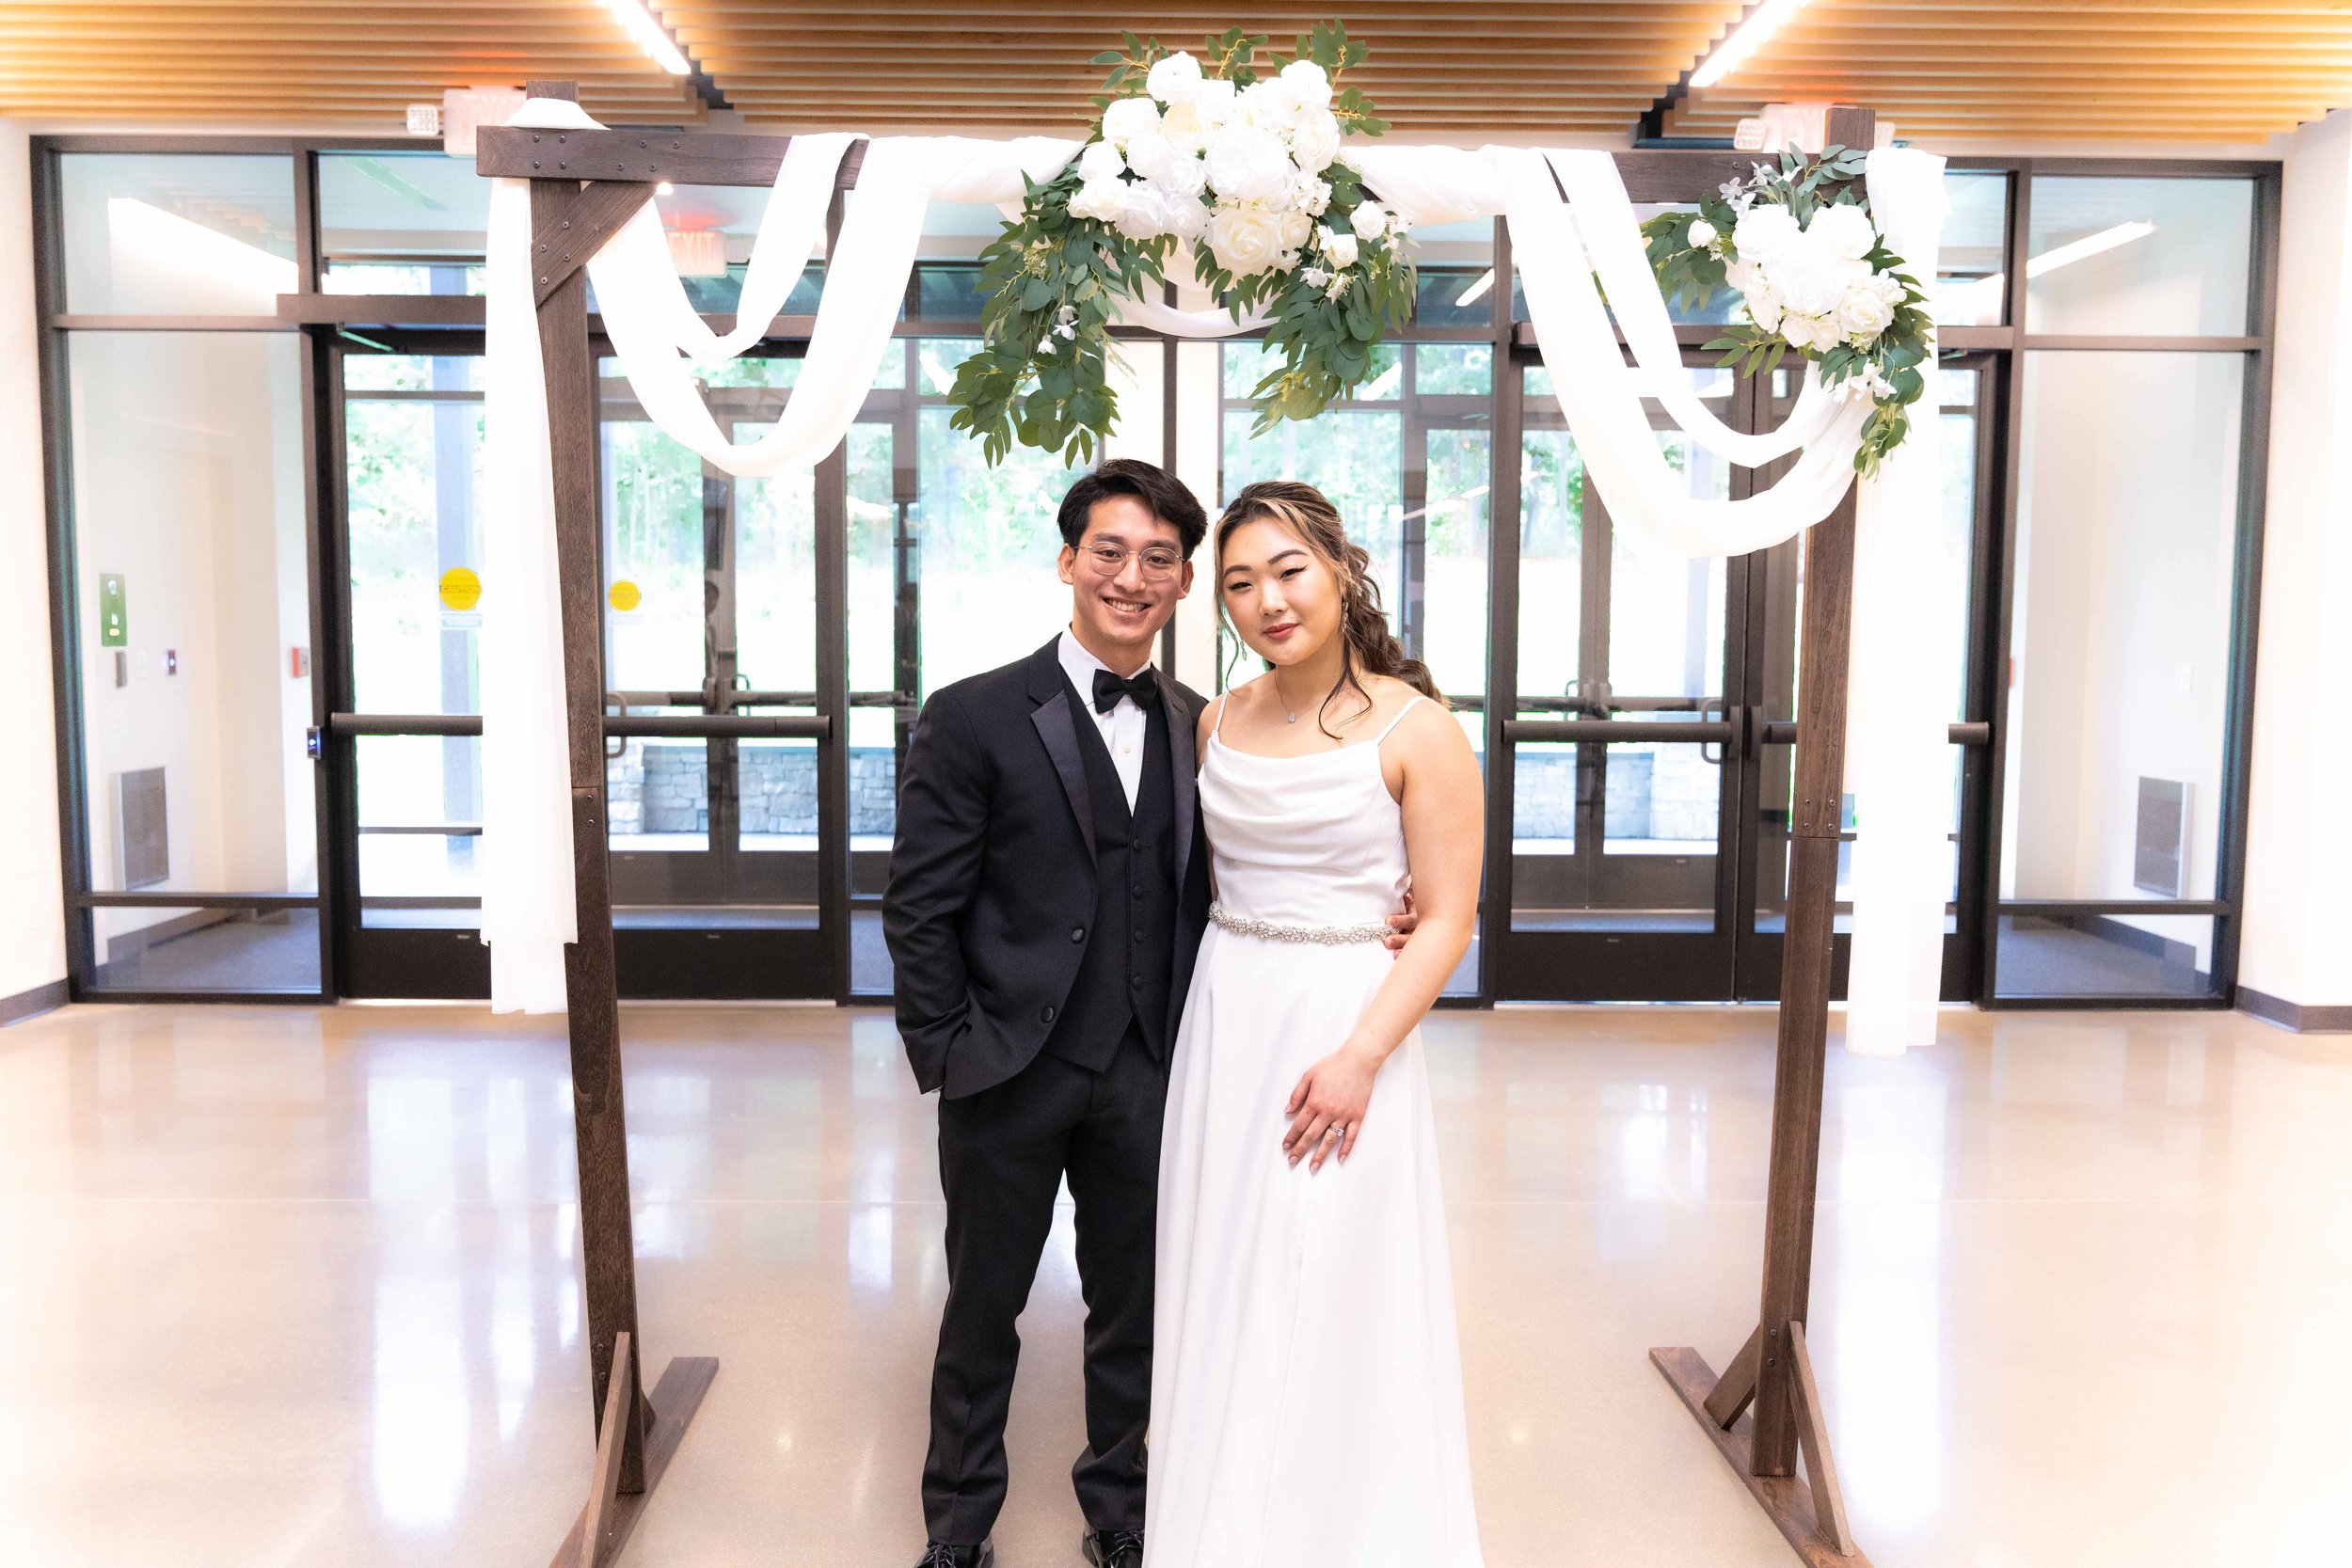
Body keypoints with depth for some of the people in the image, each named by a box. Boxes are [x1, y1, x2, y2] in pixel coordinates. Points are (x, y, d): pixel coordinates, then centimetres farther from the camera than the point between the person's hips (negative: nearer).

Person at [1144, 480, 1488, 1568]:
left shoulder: (1415, 730, -10)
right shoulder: (1219, 722, 6)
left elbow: (1446, 921, -11)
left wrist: (1360, 1057, -19)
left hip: (1345, 1028, -5)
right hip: (1223, 1025, 5)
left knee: (1331, 1302, 3)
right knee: (1222, 1299, 13)